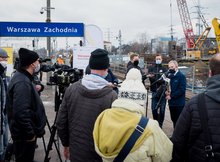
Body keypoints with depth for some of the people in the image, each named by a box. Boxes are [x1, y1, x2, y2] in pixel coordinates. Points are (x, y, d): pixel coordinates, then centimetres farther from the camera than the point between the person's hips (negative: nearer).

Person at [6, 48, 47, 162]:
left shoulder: (23, 78, 8)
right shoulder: (22, 82, -25)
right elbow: (21, 113, -31)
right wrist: (30, 134, -23)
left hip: (25, 132, 10)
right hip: (24, 135, -10)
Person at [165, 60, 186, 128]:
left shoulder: (181, 76, -8)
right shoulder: (169, 76, 11)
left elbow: (182, 90, -15)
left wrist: (171, 96, -15)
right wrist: (166, 91, -4)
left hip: (179, 103, -6)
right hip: (171, 102, 6)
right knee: (174, 120, 15)